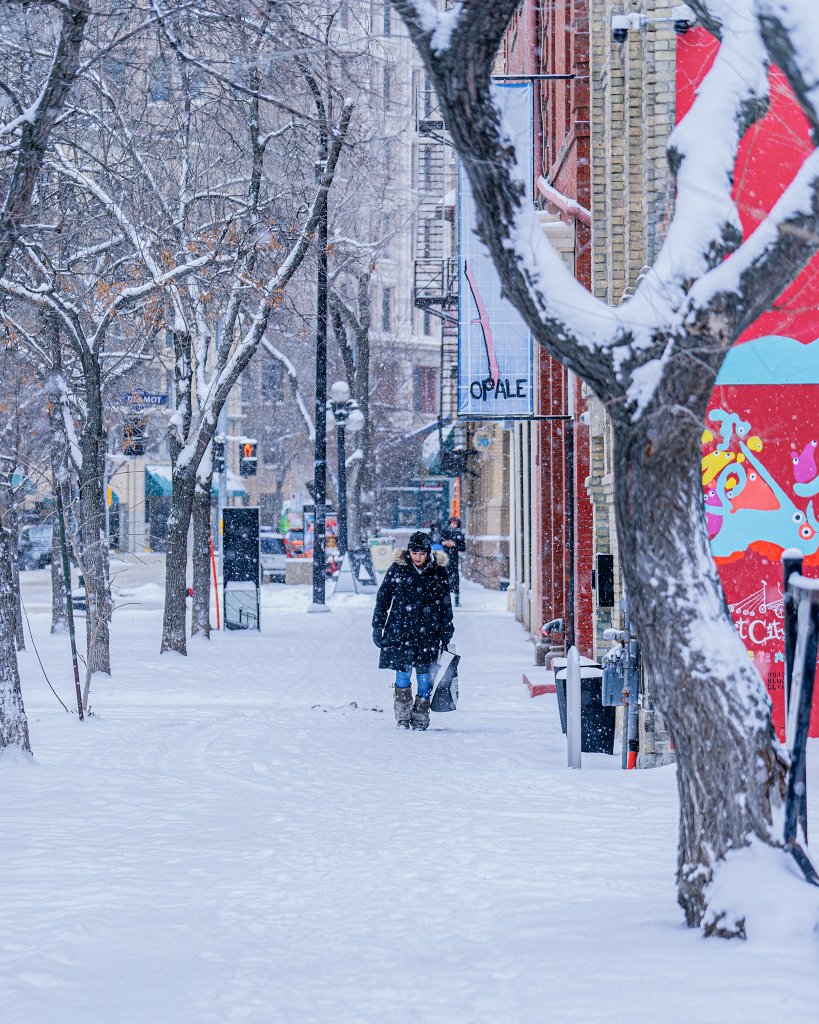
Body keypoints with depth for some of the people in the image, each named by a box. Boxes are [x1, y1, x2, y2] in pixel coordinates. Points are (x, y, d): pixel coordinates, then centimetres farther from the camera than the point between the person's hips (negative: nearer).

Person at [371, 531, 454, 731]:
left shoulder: (438, 572, 3)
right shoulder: (397, 569, 0)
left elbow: (445, 603, 13)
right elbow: (383, 598, 6)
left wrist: (446, 629, 12)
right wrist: (378, 626, 5)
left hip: (428, 633, 1)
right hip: (401, 630, -1)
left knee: (424, 676, 0)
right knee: (403, 674, -4)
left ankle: (420, 717, 12)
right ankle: (402, 717, 9)